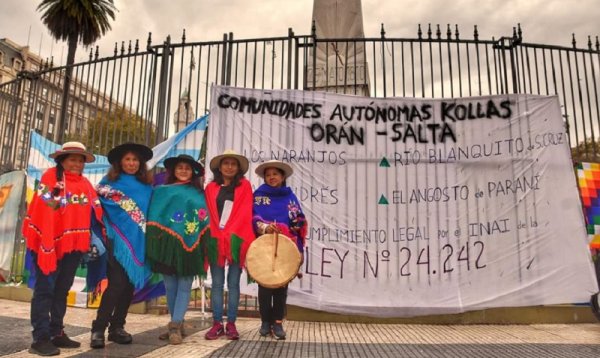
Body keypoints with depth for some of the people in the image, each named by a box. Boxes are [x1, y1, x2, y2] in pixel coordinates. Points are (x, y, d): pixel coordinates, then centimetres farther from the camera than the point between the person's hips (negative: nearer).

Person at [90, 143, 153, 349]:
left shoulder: (146, 186, 11)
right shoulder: (109, 182, 4)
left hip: (138, 240, 4)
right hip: (117, 239, -4)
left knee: (131, 283, 7)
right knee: (117, 282, -12)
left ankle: (117, 326, 19)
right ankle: (98, 328, -1)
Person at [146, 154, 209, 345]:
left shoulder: (198, 194, 9)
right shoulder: (162, 191, 9)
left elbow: (205, 219, 6)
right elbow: (154, 216, 5)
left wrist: (203, 242, -4)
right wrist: (155, 240, -4)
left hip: (189, 245, 0)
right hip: (167, 243, 1)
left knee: (184, 286, -1)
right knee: (170, 286, 6)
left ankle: (175, 326, 2)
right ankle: (178, 325, 18)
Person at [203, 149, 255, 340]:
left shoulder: (244, 186, 5)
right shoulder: (211, 187, 11)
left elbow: (245, 213, -2)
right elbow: (207, 214, 8)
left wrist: (230, 234, -9)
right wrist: (216, 235, -4)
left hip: (236, 240, -1)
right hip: (215, 240, 2)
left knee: (233, 283, 4)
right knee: (217, 283, 5)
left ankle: (231, 324, 10)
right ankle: (217, 324, 12)